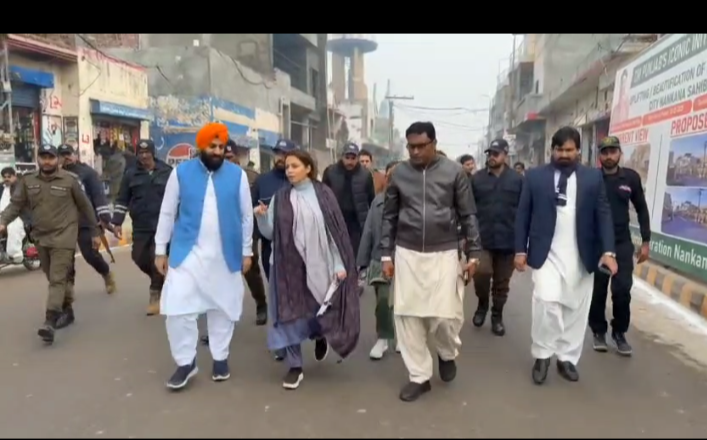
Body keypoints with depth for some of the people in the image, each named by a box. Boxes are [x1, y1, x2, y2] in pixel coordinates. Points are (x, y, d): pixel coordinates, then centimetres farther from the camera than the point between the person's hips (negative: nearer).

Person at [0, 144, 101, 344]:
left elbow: (85, 206, 1)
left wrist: (95, 232, 5)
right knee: (54, 278, 17)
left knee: (58, 279, -11)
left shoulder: (70, 180, -6)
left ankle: (50, 322, -15)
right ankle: (67, 308, 34)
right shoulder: (28, 180, 4)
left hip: (64, 238, -5)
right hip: (40, 238, 5)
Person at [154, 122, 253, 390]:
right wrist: (160, 249, 3)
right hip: (187, 253, 0)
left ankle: (220, 357, 30)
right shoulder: (181, 172, -2)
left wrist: (246, 251, 5)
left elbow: (246, 215, 5)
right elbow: (167, 213, 3)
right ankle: (185, 362, 15)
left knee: (223, 307, 12)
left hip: (225, 255, 1)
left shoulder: (237, 175, -1)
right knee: (177, 308, -4)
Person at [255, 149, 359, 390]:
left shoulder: (323, 194, -1)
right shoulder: (280, 198, 3)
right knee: (290, 314, 5)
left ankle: (321, 335, 40)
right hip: (288, 264, 2)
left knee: (320, 309, 4)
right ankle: (295, 366, 20)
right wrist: (261, 217, -17)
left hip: (317, 265, -1)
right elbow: (270, 233, 3)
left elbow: (336, 230, -2)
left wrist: (339, 264, -7)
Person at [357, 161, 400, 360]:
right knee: (383, 300, -4)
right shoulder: (378, 200, 3)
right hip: (380, 259, 2)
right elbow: (368, 231, 6)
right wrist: (363, 261, 7)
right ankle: (383, 338, 17)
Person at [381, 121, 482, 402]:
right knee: (407, 315, 3)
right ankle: (419, 376, 20)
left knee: (445, 314, -4)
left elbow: (468, 215, 1)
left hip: (444, 254, -2)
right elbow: (389, 217, 7)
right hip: (407, 254, 2)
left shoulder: (454, 172, -3)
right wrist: (386, 254, 4)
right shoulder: (399, 173, 2)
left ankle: (448, 354, 31)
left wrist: (473, 253, -2)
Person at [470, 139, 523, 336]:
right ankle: (482, 303, 14)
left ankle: (497, 315, 30)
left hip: (507, 240, 0)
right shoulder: (477, 178, 2)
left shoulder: (517, 179, 0)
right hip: (482, 238, 0)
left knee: (502, 282, 10)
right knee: (482, 273, -16)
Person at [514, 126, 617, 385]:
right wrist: (520, 250, -2)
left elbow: (603, 214, 2)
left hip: (581, 257, 2)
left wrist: (608, 251, -8)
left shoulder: (593, 177, 5)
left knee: (575, 309, 9)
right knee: (547, 301, -16)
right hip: (546, 254, -2)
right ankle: (542, 355, 5)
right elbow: (523, 215, 3)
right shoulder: (535, 176, 2)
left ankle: (567, 358, 25)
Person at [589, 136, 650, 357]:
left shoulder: (631, 177, 0)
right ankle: (599, 332, 23)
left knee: (622, 290, -4)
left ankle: (620, 333, 16)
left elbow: (641, 209, 8)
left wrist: (645, 241, 5)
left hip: (622, 243, 1)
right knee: (598, 290, 6)